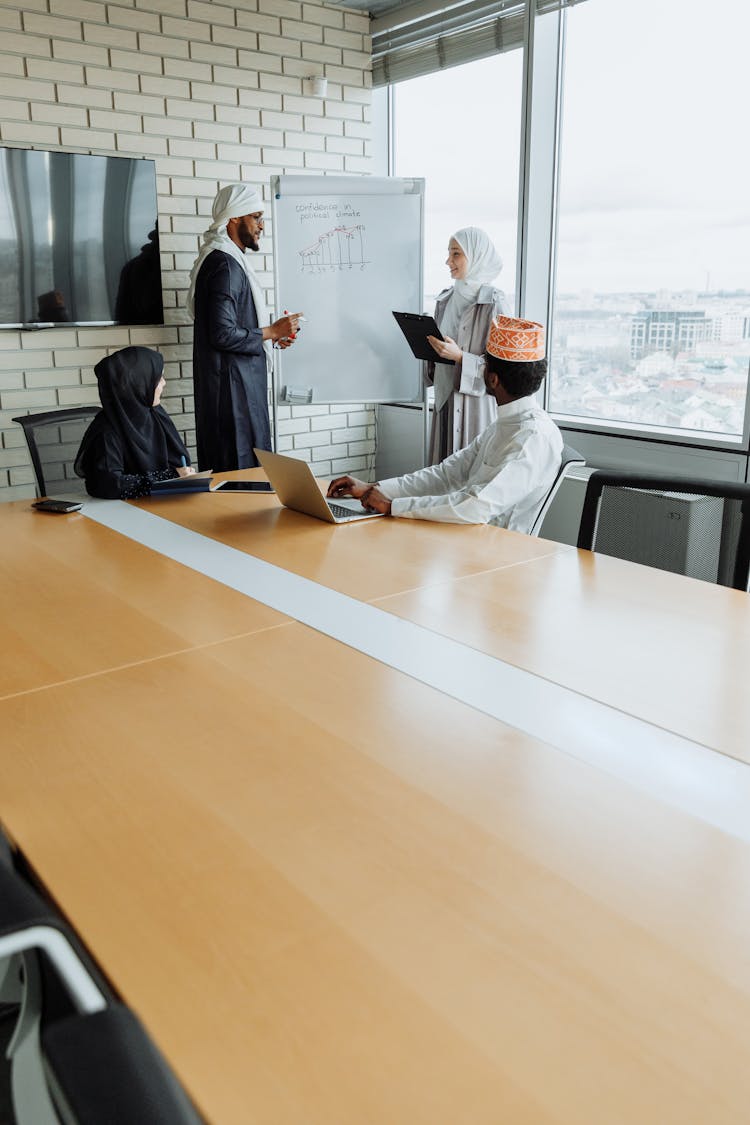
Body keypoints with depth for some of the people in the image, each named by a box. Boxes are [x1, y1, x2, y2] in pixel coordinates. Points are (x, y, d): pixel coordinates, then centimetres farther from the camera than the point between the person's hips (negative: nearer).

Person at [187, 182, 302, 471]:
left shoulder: (230, 259, 16)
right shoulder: (225, 264, -16)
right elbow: (223, 334, -23)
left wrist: (270, 334, 12)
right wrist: (271, 332, -12)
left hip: (240, 380, 10)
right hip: (231, 384, -10)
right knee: (241, 468, -6)